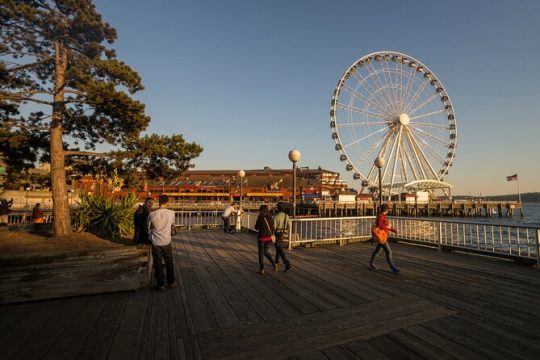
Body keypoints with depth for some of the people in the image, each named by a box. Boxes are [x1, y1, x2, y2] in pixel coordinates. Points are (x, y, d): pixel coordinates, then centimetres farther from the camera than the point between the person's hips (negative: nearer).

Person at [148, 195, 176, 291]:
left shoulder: (152, 214, -16)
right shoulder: (171, 213, -14)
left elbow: (149, 227, 1)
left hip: (156, 243, -1)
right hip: (167, 242, 1)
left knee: (158, 264, 12)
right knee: (169, 263, 17)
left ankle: (161, 284, 22)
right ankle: (171, 282, 28)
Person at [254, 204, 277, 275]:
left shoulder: (260, 217, -13)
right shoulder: (271, 217, 2)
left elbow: (257, 227, -3)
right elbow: (272, 227, 8)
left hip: (262, 237, -5)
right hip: (269, 237, 5)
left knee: (261, 253, 9)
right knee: (265, 252, 21)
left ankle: (262, 270, 15)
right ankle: (274, 264, 6)